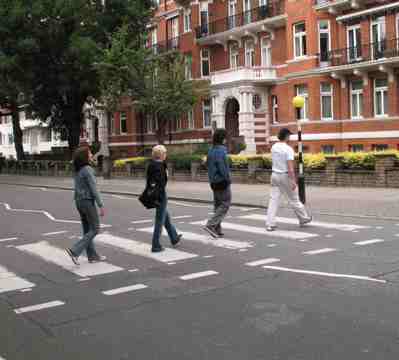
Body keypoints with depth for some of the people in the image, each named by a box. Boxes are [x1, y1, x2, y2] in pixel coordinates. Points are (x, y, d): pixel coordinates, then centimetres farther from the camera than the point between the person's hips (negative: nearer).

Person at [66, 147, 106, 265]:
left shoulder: (77, 170, 9)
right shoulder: (88, 169, -18)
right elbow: (93, 189, -19)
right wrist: (101, 205, -15)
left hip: (79, 201, 9)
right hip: (88, 202, -9)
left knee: (87, 230, 13)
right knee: (94, 229, 1)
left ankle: (92, 255, 19)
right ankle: (74, 251, -8)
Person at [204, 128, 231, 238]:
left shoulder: (211, 150, 10)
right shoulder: (221, 151, -17)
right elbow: (223, 168, -22)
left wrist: (212, 180, 14)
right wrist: (228, 179, -10)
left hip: (214, 182, 9)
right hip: (222, 182, -9)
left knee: (217, 205, 13)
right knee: (225, 204, -2)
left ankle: (217, 230, 14)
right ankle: (210, 225, -10)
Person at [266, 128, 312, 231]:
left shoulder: (274, 147, 5)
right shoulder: (288, 149, -16)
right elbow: (290, 167, -22)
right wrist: (293, 181, -22)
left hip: (275, 175, 6)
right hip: (285, 176, -6)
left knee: (273, 200, 1)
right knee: (294, 199, 9)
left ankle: (270, 224, -5)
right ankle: (304, 218, 27)